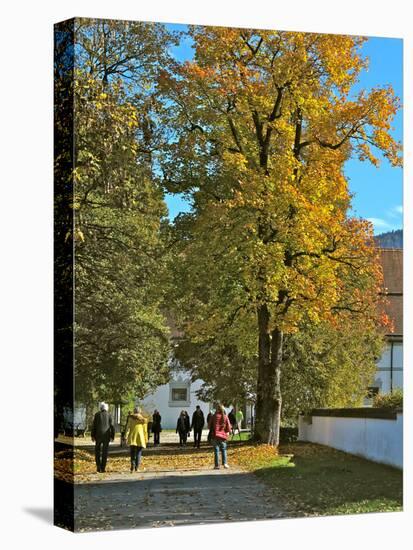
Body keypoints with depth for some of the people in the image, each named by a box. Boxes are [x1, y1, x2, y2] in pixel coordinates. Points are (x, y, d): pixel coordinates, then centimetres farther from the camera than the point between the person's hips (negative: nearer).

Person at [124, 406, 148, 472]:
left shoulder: (131, 418, 3)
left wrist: (126, 436, -4)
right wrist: (146, 439, 8)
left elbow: (128, 427, -3)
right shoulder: (143, 419, 5)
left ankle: (132, 467, 0)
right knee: (139, 452, 5)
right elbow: (145, 430, 4)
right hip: (140, 437, 0)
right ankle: (136, 467, -2)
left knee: (132, 453, 8)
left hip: (132, 437, 0)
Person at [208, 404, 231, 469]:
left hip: (215, 436, -1)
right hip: (223, 436, 1)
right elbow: (229, 429, -1)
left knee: (216, 450, 4)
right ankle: (225, 463, 3)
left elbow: (209, 426, 4)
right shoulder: (225, 417, -2)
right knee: (223, 450, 15)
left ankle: (217, 465, 1)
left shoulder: (213, 417, -4)